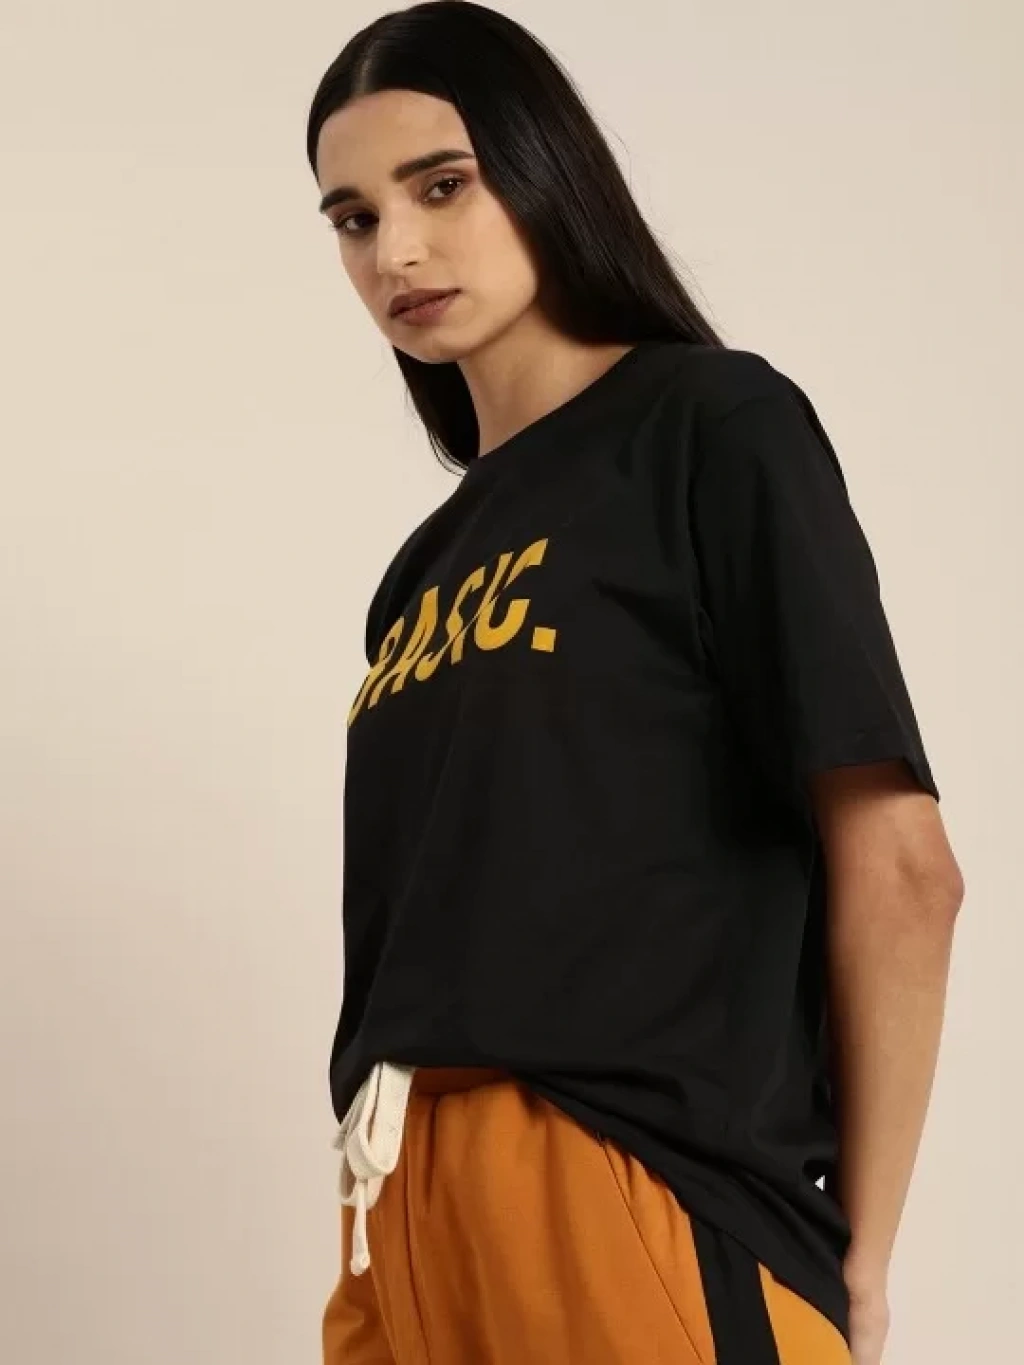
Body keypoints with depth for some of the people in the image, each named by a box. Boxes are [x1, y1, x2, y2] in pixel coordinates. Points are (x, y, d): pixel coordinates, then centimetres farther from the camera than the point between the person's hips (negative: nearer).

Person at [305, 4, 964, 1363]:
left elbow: (898, 866, -9)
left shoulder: (717, 426, -3)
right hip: (412, 1210, 7)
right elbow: (425, 906, 14)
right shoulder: (426, 563, 18)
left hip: (639, 1201, -7)